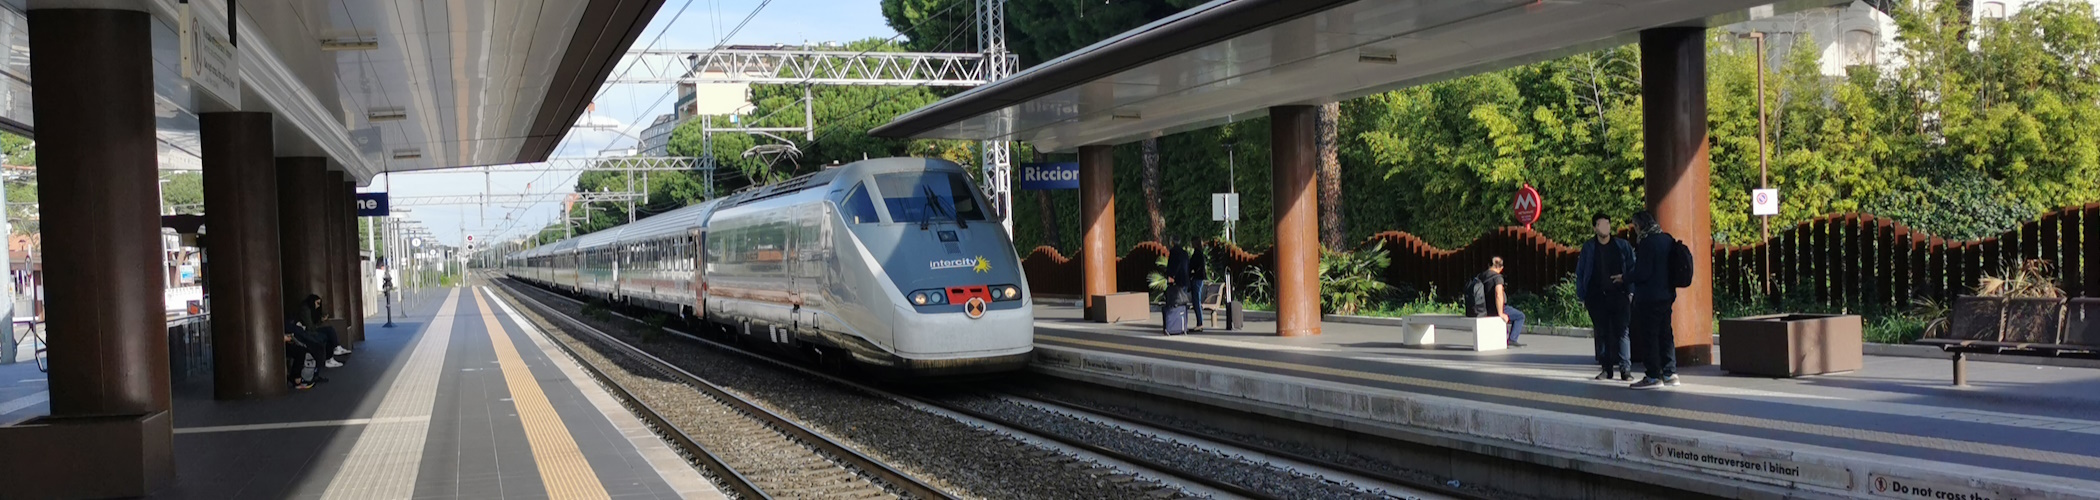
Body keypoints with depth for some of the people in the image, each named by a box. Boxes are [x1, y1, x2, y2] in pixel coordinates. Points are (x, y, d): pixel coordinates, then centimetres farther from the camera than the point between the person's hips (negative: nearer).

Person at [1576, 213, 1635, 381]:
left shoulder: (1622, 246, 4)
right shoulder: (1588, 247, 7)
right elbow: (1580, 272, 10)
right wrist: (1582, 296, 5)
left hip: (1618, 295, -1)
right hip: (1596, 296, 1)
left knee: (1621, 331, -6)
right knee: (1601, 333, 4)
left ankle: (1625, 368, -5)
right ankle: (1607, 368, 11)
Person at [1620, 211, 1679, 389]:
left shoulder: (1647, 243, -18)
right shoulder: (1667, 240, 10)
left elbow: (1642, 273, -20)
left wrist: (1625, 279, -5)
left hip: (1649, 297, -9)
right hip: (1667, 294, 9)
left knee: (1648, 336, -2)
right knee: (1665, 334, 14)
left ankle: (1653, 376, -1)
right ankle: (1669, 373, 17)